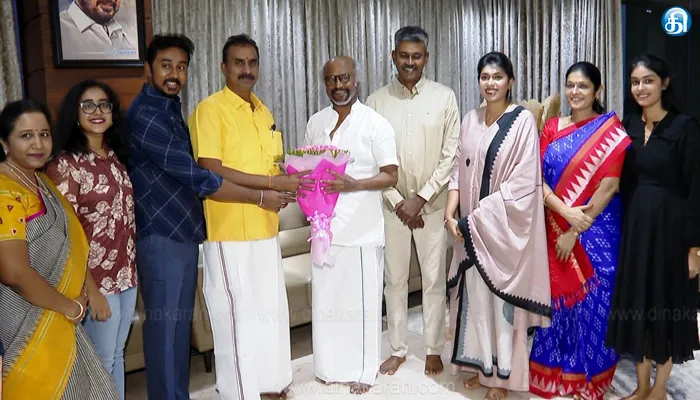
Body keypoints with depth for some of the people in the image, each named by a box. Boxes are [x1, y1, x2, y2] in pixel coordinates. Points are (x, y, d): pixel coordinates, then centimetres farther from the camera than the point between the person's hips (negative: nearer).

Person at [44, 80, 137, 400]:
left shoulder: (115, 157, 8)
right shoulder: (65, 163, -12)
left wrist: (133, 268, 10)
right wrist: (90, 291, -17)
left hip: (126, 273, 6)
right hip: (97, 278, -6)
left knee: (117, 355, 18)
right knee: (101, 362, 8)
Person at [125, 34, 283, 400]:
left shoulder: (169, 109, 12)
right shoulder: (145, 115, -18)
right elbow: (197, 178, -23)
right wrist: (259, 197, -15)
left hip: (184, 232, 9)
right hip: (161, 236, -9)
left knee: (181, 322, 16)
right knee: (164, 325, 1)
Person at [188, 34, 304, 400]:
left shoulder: (263, 112, 14)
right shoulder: (209, 109, -10)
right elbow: (210, 171, -19)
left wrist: (286, 188, -1)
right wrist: (271, 184, -20)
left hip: (265, 228, 7)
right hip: (230, 231, -7)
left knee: (271, 308, 15)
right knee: (237, 314, 2)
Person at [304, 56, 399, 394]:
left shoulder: (375, 123, -6)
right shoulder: (316, 122, 9)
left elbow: (391, 176, -8)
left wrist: (354, 184, -24)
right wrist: (306, 181, -5)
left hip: (362, 227, -5)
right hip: (325, 224, 5)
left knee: (362, 300, 4)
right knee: (326, 298, 12)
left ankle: (363, 370, 21)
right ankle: (332, 365, 29)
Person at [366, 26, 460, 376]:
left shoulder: (444, 97, -2)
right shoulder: (377, 101, -1)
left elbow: (451, 154, -5)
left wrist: (421, 197, -11)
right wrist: (397, 201, -9)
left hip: (432, 203, -1)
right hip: (392, 204, 1)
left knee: (434, 280, 8)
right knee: (394, 279, 11)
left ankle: (433, 349, 25)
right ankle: (398, 349, 26)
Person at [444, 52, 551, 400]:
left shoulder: (523, 121, -9)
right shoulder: (470, 120, 8)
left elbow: (523, 182, -16)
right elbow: (458, 171, 7)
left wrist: (477, 219, -18)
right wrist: (451, 215, -8)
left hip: (504, 226, -5)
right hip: (472, 227, 5)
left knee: (502, 296, 4)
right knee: (475, 293, 12)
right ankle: (481, 365, 29)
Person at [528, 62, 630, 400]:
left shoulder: (611, 132, -5)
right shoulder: (552, 128, 6)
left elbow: (609, 187, -12)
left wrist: (576, 231, -14)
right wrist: (565, 211, -16)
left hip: (596, 233, -3)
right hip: (555, 229, 3)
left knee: (593, 303, 5)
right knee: (558, 297, 11)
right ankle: (556, 371, 28)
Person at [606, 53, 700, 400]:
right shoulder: (628, 124, 6)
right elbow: (623, 181, 8)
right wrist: (623, 226, 5)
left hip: (669, 226, -5)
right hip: (633, 224, 5)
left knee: (667, 301, 7)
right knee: (636, 301, 11)